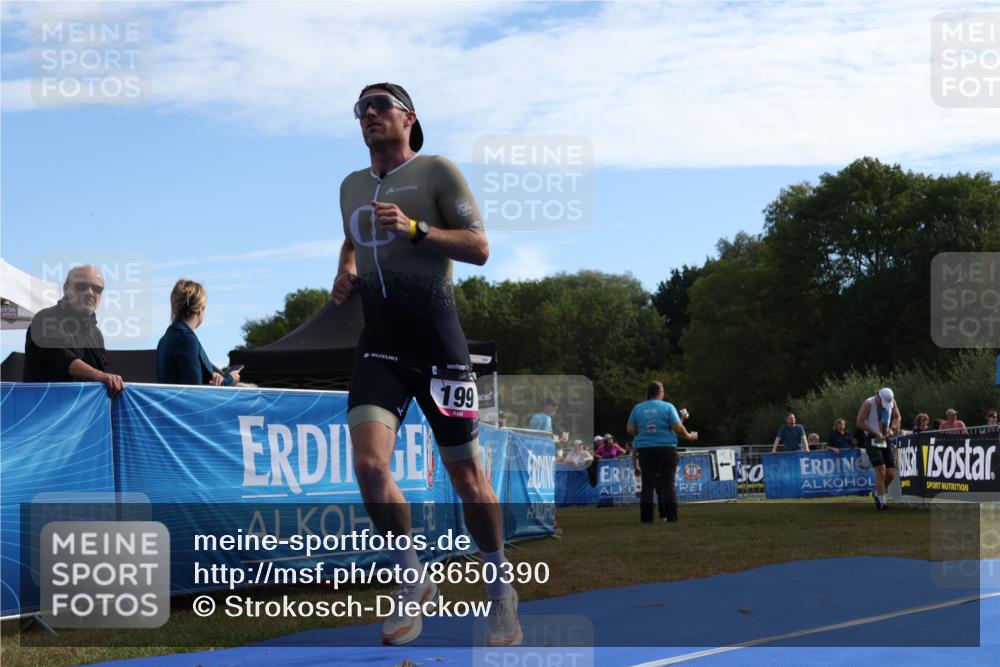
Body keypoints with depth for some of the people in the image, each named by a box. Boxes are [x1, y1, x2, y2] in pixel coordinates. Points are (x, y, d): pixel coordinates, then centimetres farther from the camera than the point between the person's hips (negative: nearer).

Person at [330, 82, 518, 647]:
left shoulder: (438, 171, -2)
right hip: (379, 342, 4)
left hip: (437, 342, -4)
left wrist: (414, 228, -20)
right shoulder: (352, 186, 16)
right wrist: (347, 271, 14)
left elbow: (479, 247, -8)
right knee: (369, 464, -16)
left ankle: (500, 590, 21)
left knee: (467, 475, 2)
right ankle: (413, 580, 4)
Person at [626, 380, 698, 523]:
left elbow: (630, 429, 5)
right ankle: (670, 516, -4)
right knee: (668, 483, 0)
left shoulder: (637, 408, 6)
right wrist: (689, 436, 10)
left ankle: (646, 517, 0)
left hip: (645, 449, 2)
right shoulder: (668, 407, -3)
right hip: (666, 448, -2)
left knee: (647, 485, 3)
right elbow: (678, 428, -7)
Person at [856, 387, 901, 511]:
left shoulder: (892, 402, 2)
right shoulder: (869, 403, -14)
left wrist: (892, 429, -2)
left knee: (891, 473, 1)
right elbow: (860, 422, -14)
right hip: (872, 440, -6)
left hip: (885, 440, 6)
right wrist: (876, 433, -18)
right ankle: (882, 502, -12)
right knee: (881, 470, -17)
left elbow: (897, 417, 17)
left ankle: (878, 493, 25)